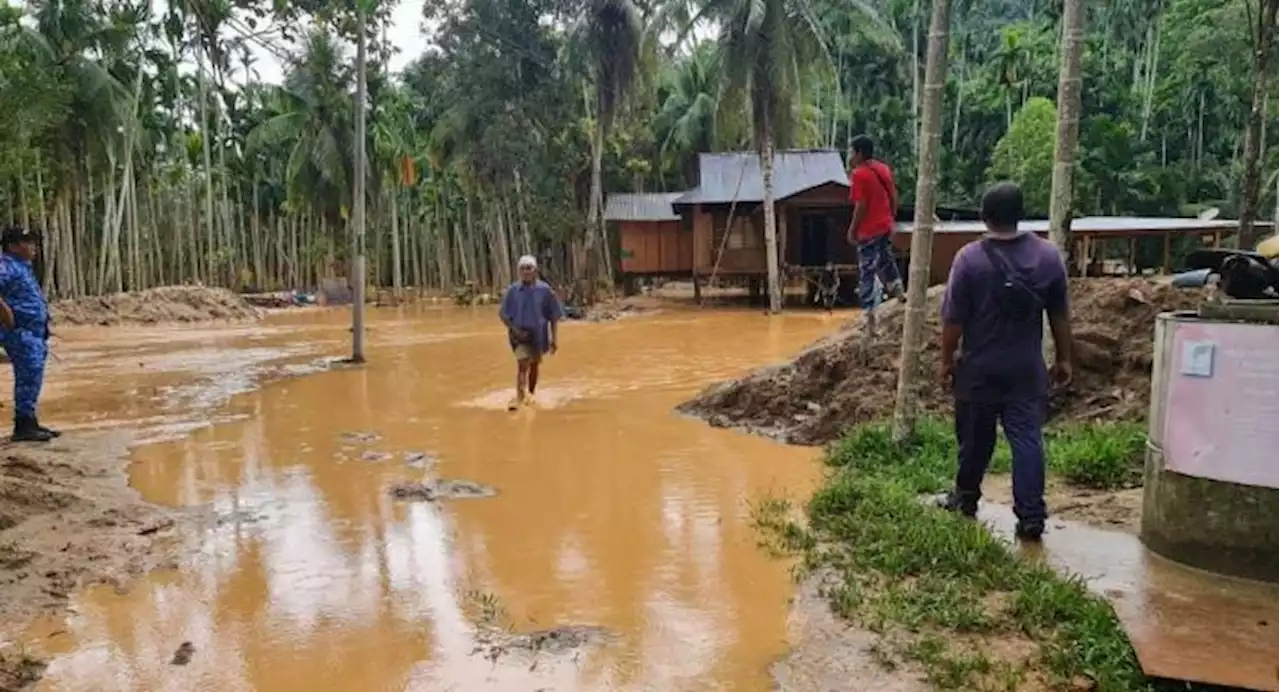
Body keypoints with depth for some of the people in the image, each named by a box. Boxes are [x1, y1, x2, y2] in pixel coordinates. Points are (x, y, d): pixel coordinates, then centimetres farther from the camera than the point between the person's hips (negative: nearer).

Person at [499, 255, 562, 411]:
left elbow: (554, 317, -4)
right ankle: (519, 397, -21)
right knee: (522, 364, -16)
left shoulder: (544, 290, -10)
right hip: (520, 334, -1)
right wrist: (515, 330, -15)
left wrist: (554, 339, -6)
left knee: (534, 365, 16)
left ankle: (530, 394, 36)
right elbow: (503, 314, -1)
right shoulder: (512, 290, -8)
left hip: (538, 335, 1)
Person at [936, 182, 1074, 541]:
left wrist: (947, 360, 2)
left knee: (975, 437, 13)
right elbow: (1061, 315, 4)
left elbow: (954, 319, -11)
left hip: (979, 367, -2)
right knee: (1028, 438, 3)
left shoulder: (969, 257, -14)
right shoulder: (1048, 254, -3)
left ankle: (966, 498, 31)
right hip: (1027, 367, 2)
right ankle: (1031, 517, 1)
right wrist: (1063, 358, 14)